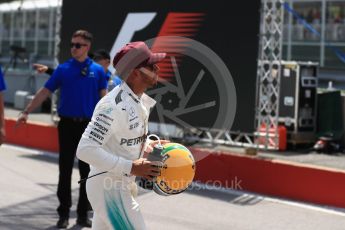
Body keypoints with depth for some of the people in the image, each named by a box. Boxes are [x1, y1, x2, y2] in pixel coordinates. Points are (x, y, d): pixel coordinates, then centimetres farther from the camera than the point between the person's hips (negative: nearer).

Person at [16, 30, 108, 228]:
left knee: (87, 171, 5)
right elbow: (45, 92, 4)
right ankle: (64, 213, 10)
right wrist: (27, 112, -3)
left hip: (89, 125, 0)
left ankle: (83, 213, 15)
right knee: (65, 170, 2)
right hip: (67, 124, 0)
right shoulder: (63, 69, 3)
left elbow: (104, 98, 1)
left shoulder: (97, 70, 3)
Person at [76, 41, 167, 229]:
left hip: (124, 185, 9)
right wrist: (131, 167, -27)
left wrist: (149, 147, 2)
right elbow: (86, 150, -28)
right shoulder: (113, 106, -24)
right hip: (108, 189, -9)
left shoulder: (142, 101, 6)